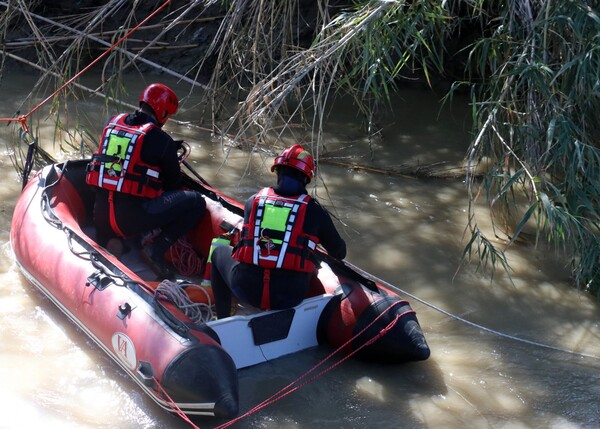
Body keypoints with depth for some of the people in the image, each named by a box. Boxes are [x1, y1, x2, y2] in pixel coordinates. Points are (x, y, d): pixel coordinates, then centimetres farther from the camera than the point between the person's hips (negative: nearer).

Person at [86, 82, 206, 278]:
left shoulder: (112, 122, 9)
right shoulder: (162, 140, -6)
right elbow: (173, 184, 5)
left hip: (100, 218, 7)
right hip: (133, 217, -6)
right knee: (196, 202, 1)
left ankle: (110, 239, 16)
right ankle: (157, 248, -8)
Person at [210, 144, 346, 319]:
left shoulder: (253, 201, 7)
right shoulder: (314, 210, 1)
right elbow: (340, 253, 13)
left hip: (246, 290, 1)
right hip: (290, 297, 0)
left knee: (219, 252, 30)